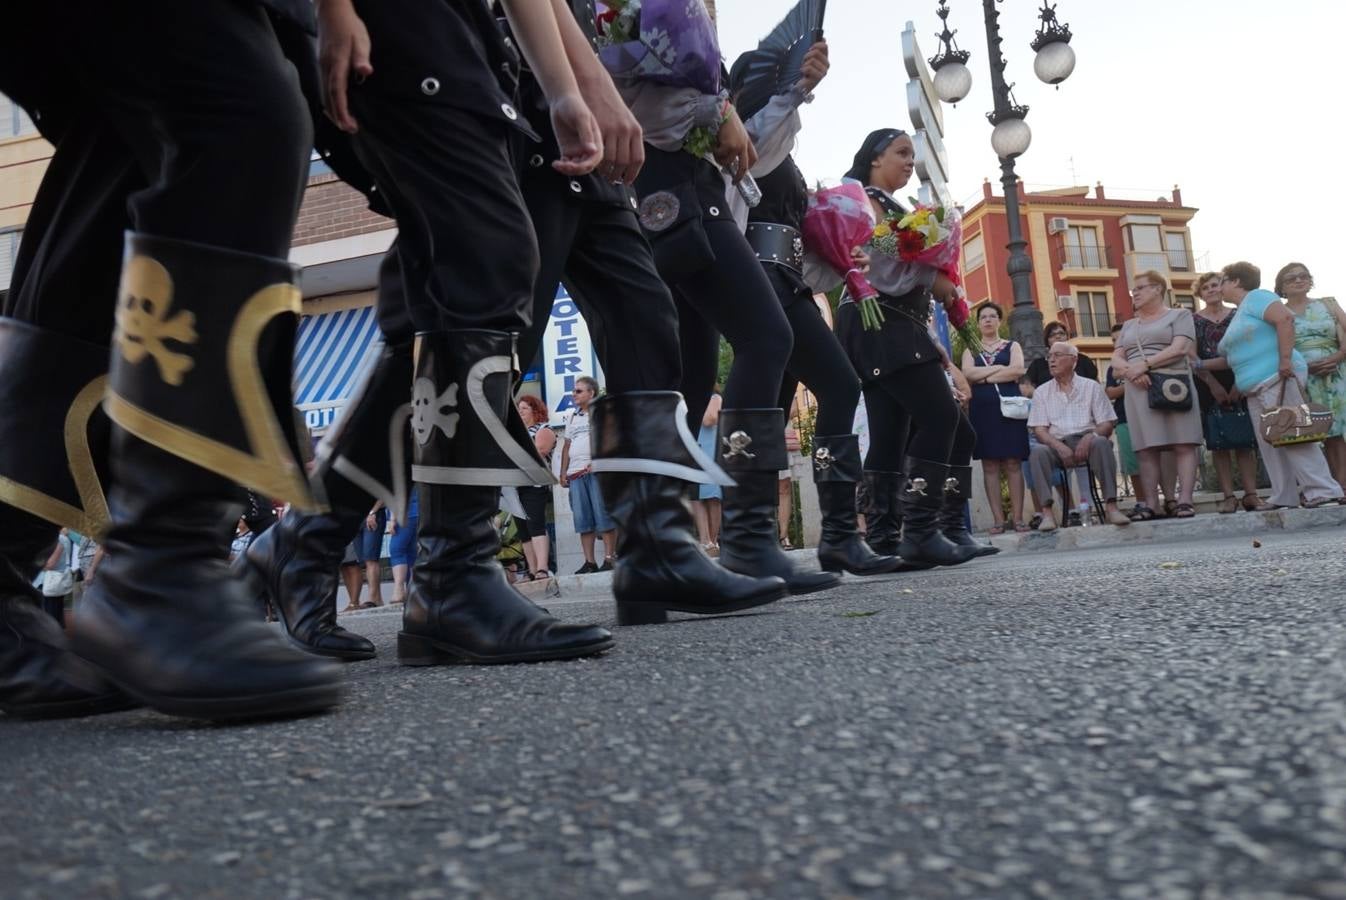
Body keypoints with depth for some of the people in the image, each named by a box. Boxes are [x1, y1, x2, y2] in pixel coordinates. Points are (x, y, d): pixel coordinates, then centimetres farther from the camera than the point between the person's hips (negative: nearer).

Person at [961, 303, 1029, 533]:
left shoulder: (1012, 346, 13)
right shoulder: (970, 350, 16)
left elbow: (1018, 371, -7)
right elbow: (967, 373, -4)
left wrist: (984, 377, -6)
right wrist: (1001, 368, -5)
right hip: (982, 409, 1)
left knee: (1013, 463, -5)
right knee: (990, 465, -3)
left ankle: (1017, 517, -6)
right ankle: (998, 519, -2)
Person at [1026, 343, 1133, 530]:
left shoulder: (1091, 386, 11)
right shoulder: (1042, 392, 13)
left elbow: (1107, 424, 5)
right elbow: (1039, 430, 3)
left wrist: (1090, 437, -18)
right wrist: (1059, 446, -17)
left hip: (1086, 442, 0)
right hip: (1057, 445, 1)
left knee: (1101, 443, -33)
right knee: (1038, 451, -31)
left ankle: (1111, 507, -36)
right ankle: (1047, 513, -39)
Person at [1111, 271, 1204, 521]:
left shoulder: (1179, 315, 9)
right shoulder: (1128, 326, 24)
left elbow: (1179, 349, -7)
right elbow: (1116, 360, 13)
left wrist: (1144, 365, -15)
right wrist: (1129, 371, -10)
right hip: (1138, 391, 4)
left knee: (1183, 445, -8)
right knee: (1146, 448, -3)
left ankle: (1184, 500, -11)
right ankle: (1150, 502, -4)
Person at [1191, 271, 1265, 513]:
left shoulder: (1238, 315, 9)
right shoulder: (1193, 320, 6)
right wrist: (1212, 384, -12)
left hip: (1239, 383, 1)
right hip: (1209, 386, -1)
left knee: (1245, 440, -3)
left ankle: (1251, 495, -2)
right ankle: (1229, 496, -2)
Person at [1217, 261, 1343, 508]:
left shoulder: (1255, 297, -4)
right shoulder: (1240, 312, 25)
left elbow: (1285, 318, -21)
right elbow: (1232, 356, 29)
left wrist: (1285, 359, -25)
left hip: (1277, 379, -10)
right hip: (1256, 389, 10)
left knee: (1293, 437, -13)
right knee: (1271, 444, 6)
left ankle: (1323, 491, -12)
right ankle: (1285, 499, 8)